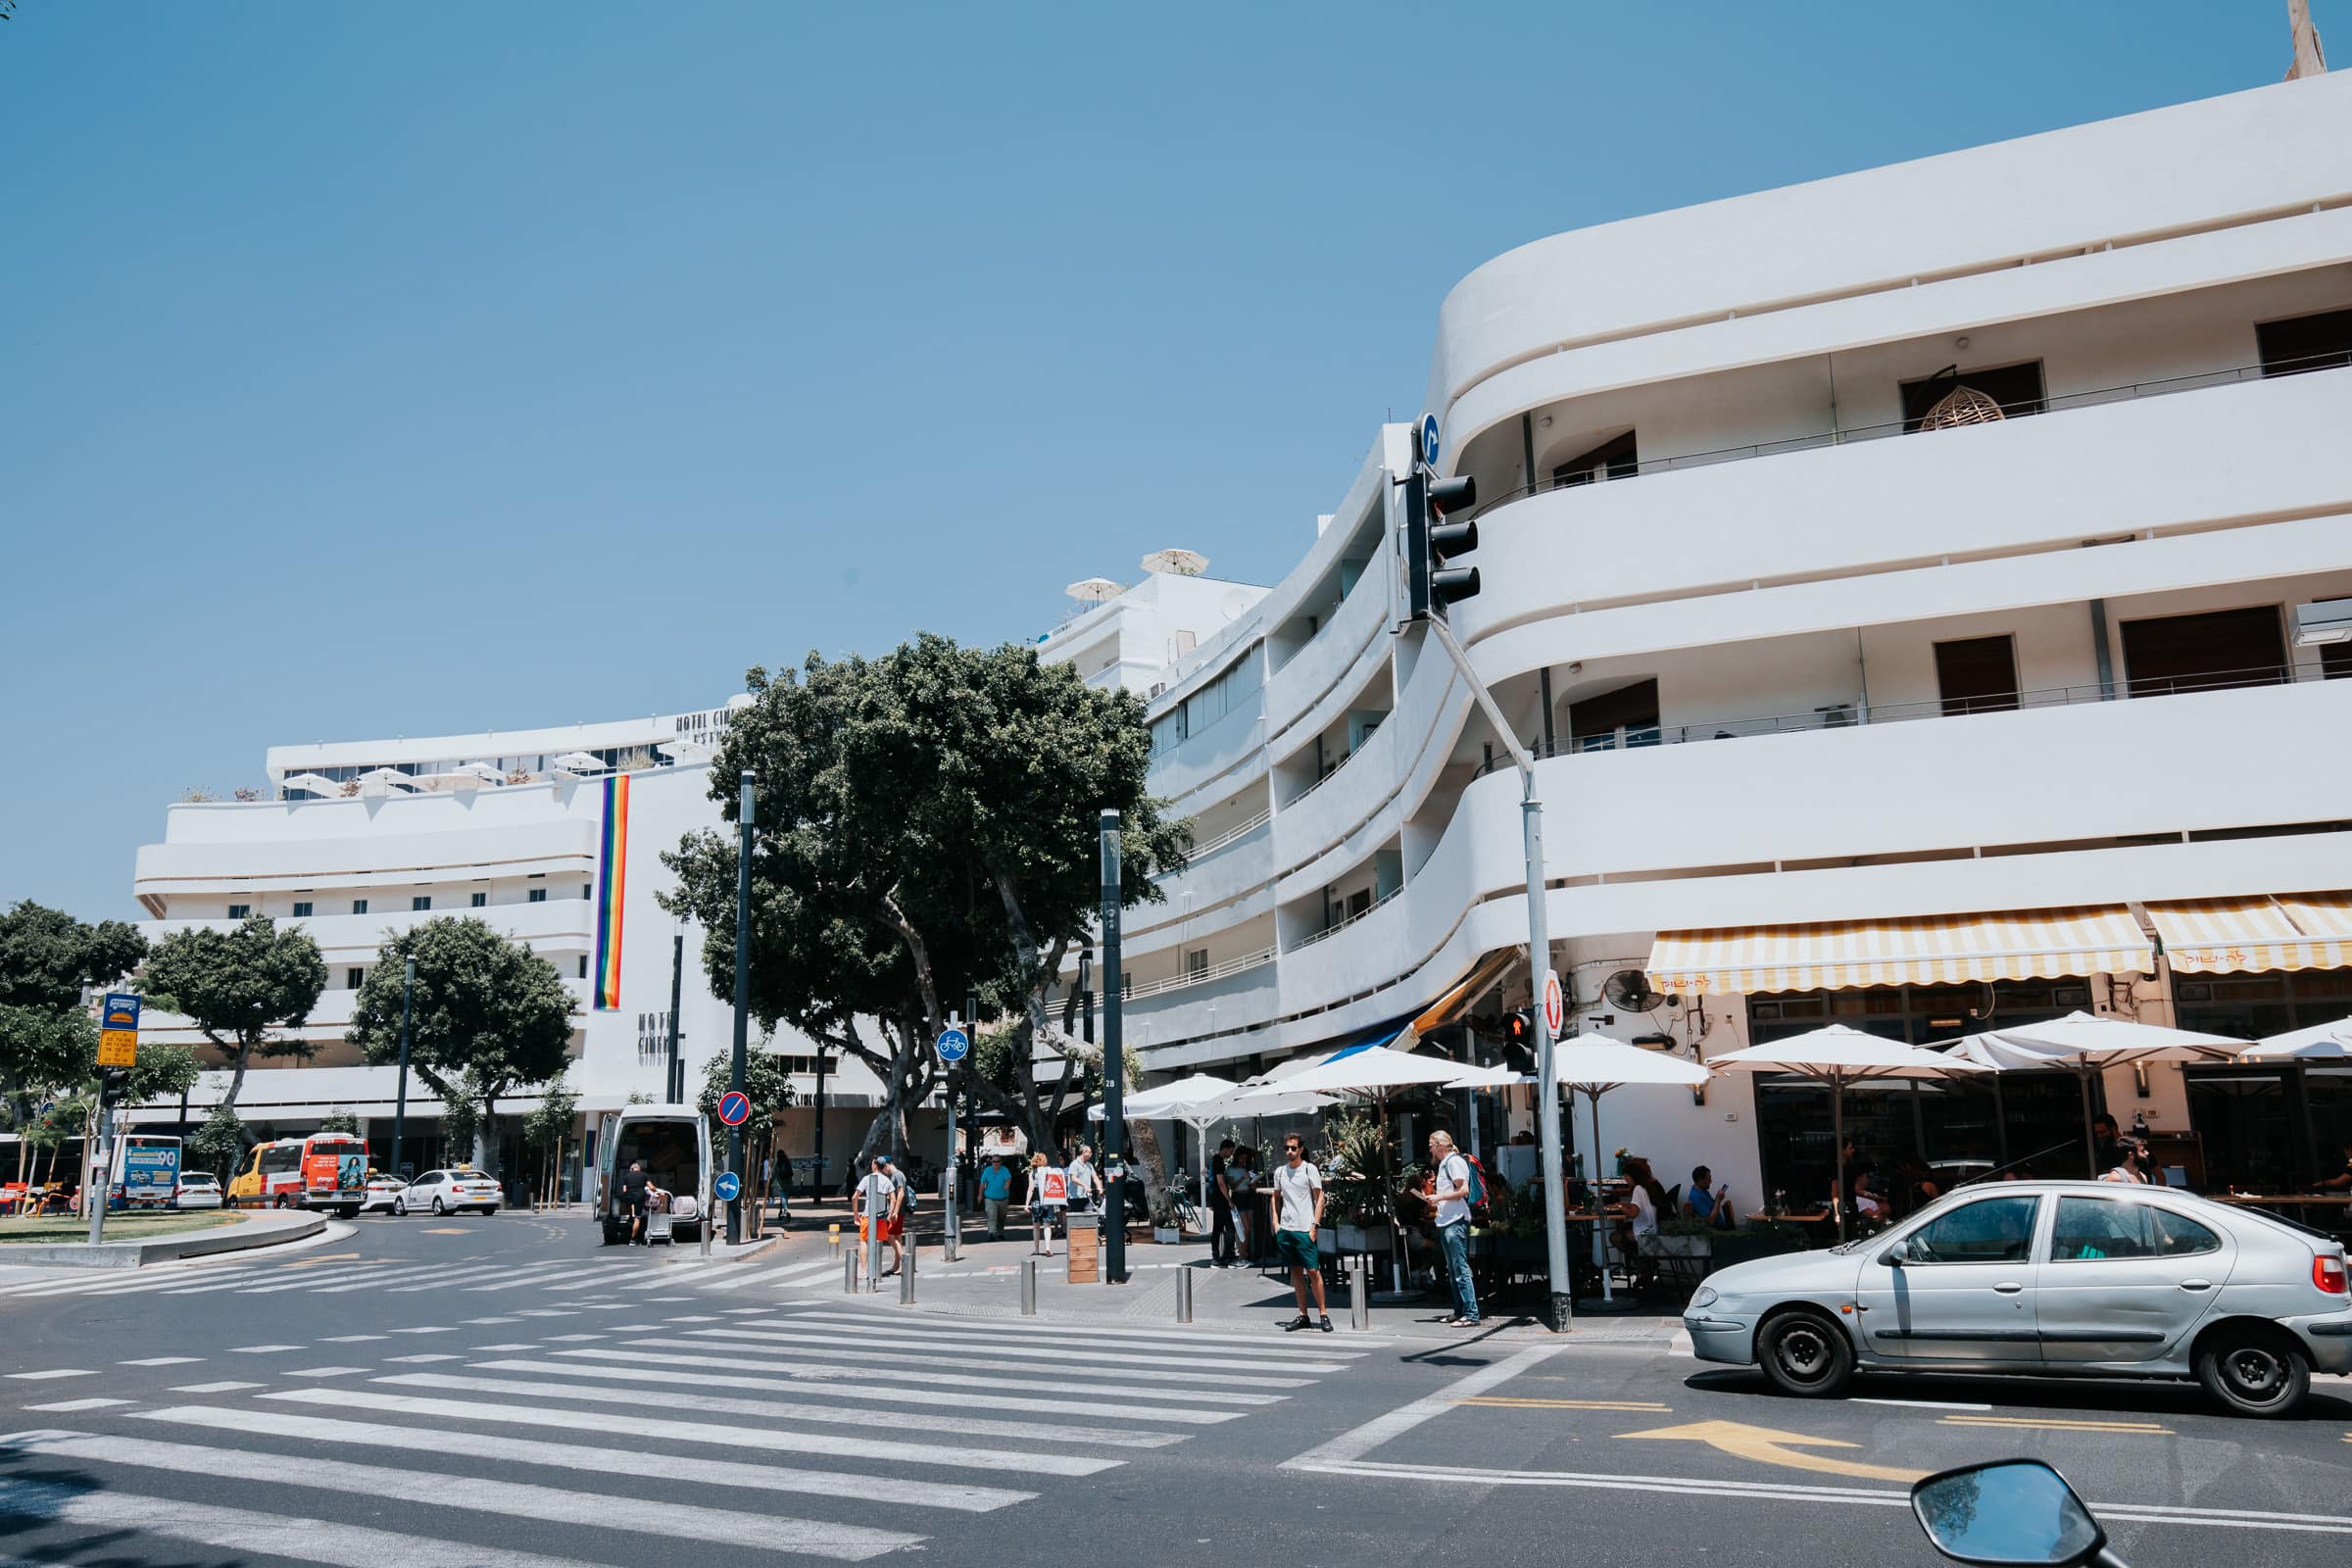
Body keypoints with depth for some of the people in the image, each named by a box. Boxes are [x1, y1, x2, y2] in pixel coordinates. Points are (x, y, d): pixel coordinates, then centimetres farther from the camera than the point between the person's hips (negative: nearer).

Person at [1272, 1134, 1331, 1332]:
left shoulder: (1310, 1170, -3)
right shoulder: (1280, 1171, 10)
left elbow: (1319, 1198, -4)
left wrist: (1315, 1225, -10)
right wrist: (1276, 1222, 9)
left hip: (1305, 1229, -5)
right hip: (1285, 1228, 5)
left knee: (1313, 1271, -6)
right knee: (1296, 1271, 8)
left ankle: (1323, 1314, 2)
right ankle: (1303, 1316, 12)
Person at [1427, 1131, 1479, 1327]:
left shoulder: (1454, 1161, -9)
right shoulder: (1444, 1164, 21)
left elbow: (1463, 1190, -18)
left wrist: (1440, 1197, -14)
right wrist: (1435, 1192, 17)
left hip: (1456, 1222, -10)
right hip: (1446, 1222, 10)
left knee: (1461, 1268, -11)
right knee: (1452, 1270, 12)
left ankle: (1471, 1314, -11)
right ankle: (1459, 1312, 17)